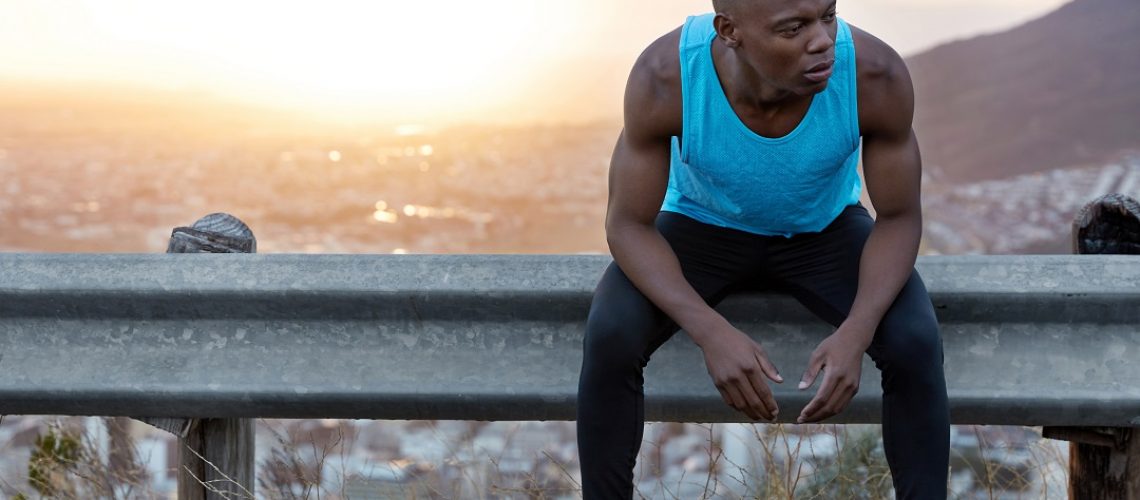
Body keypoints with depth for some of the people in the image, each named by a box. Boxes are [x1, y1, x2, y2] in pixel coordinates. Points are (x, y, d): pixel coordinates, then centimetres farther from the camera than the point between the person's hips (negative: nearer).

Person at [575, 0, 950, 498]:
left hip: (825, 231, 1)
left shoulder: (876, 74, -32)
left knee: (917, 345, -24)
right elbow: (627, 225, -24)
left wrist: (855, 333, -34)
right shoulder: (663, 75, -34)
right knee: (609, 339, -27)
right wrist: (712, 333, -38)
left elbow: (900, 218, -18)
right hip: (700, 227, 0)